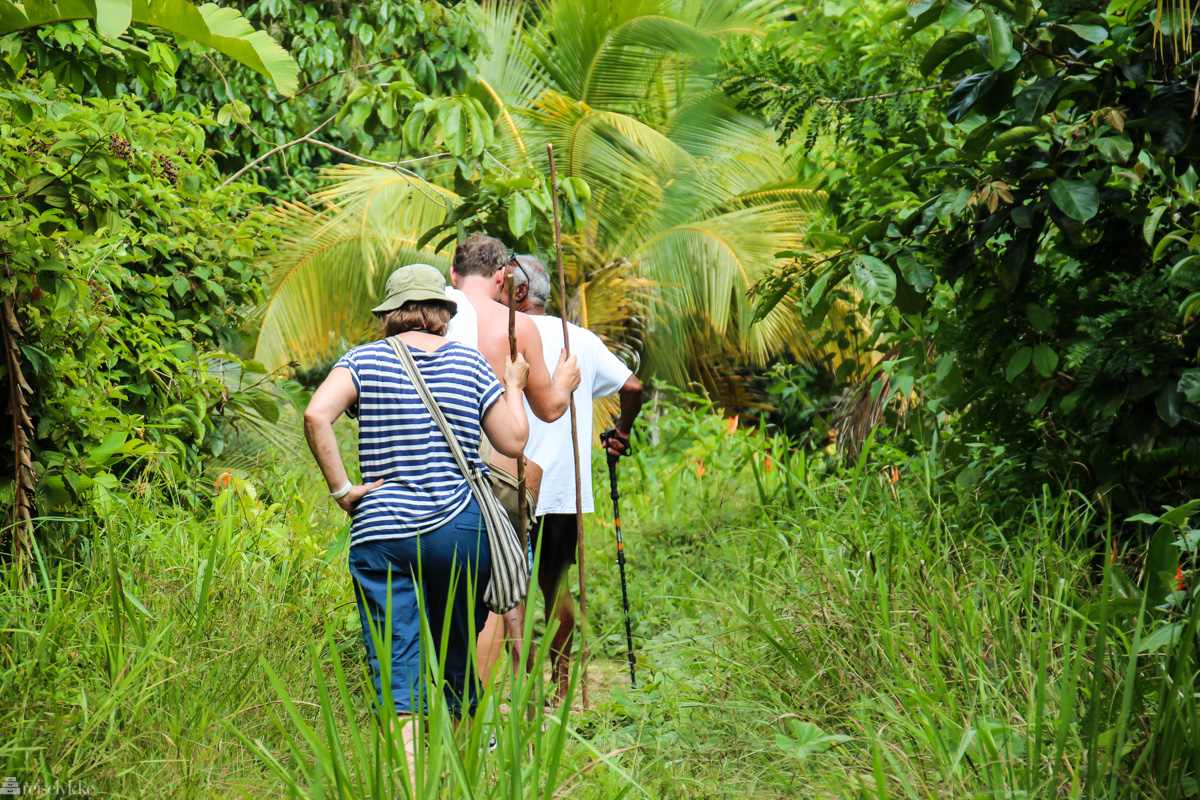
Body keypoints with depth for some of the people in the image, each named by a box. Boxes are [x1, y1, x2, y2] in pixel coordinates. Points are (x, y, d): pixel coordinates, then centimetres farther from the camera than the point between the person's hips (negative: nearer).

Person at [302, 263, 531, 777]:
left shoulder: (364, 360, 2)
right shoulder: (469, 363, 4)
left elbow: (316, 415, -16)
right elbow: (513, 441, 6)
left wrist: (341, 489, -9)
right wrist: (513, 385, 22)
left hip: (380, 530, -1)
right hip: (460, 530, 1)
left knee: (395, 670, -2)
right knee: (460, 657, 19)